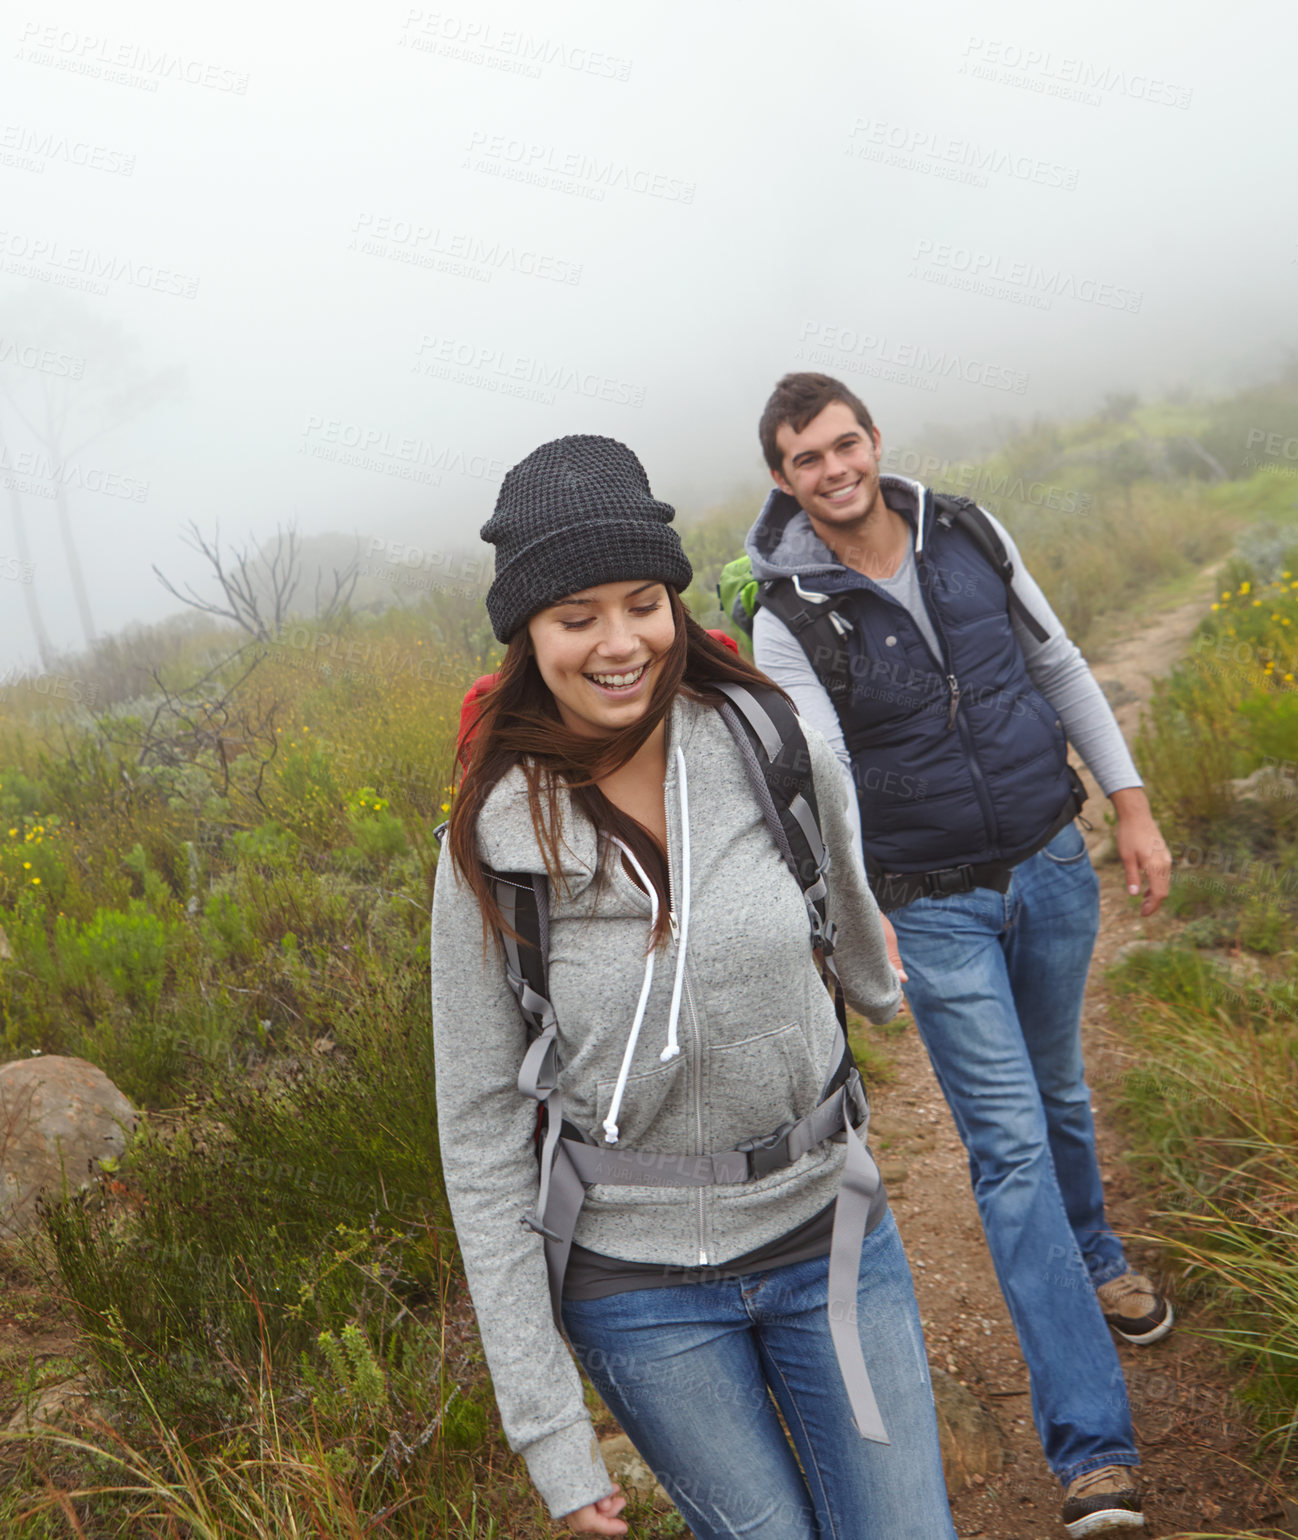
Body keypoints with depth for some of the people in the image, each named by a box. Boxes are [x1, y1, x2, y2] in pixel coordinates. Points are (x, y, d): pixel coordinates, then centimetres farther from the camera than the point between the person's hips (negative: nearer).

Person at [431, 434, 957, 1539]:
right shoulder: (493, 848, -15)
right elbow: (483, 1135, -9)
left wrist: (876, 987, 33)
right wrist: (548, 1431, -9)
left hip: (827, 1231, 2)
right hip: (637, 1286, -1)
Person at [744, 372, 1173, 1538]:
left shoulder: (967, 534, -1)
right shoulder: (790, 619, -13)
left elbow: (1058, 666, 9)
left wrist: (1131, 805, 7)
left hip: (1051, 864, 4)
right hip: (933, 907, -3)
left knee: (1058, 1091, 20)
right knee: (1009, 1146, -6)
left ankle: (1092, 1257, 52)